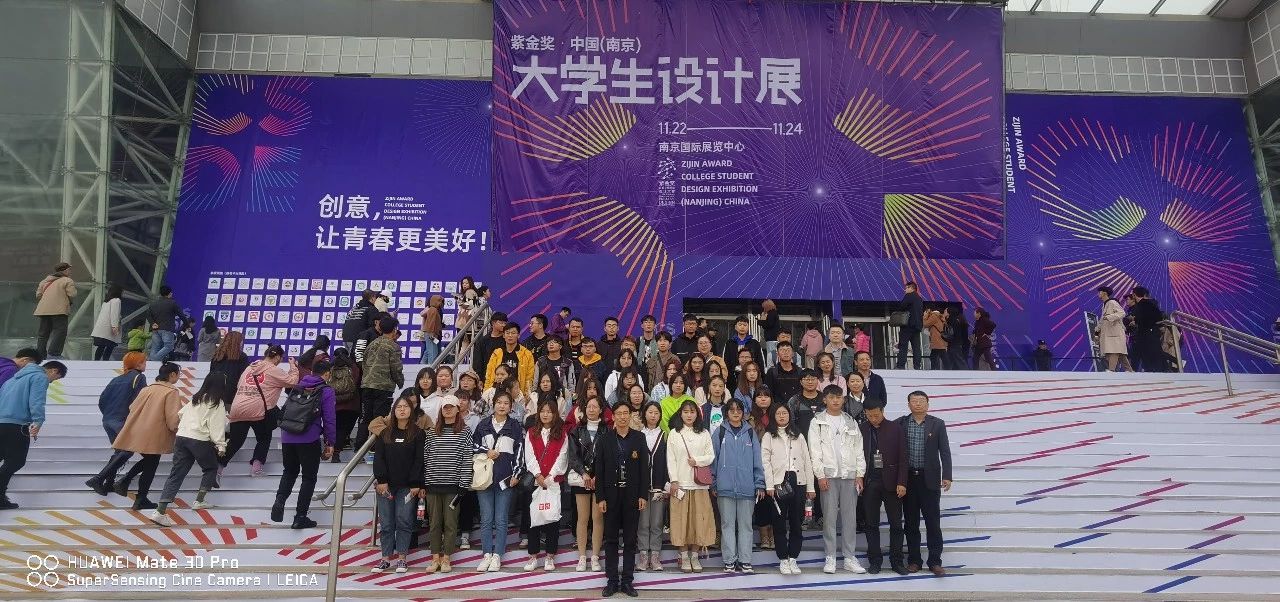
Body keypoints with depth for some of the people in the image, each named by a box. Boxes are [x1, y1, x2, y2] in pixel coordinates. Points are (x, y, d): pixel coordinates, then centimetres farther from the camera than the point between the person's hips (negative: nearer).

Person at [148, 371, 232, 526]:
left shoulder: (196, 399, 20)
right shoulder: (218, 403, -2)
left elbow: (181, 414, 26)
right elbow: (216, 426, -10)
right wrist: (221, 445, -12)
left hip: (181, 437, 6)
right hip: (200, 440, -6)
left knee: (176, 475, 2)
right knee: (211, 468, 18)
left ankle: (159, 512, -7)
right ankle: (199, 501, 14)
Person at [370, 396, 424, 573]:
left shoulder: (418, 434, 1)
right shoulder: (385, 433, 11)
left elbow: (419, 460, -4)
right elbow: (378, 458, 4)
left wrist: (416, 484, -11)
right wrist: (381, 480, -7)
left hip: (407, 486, -3)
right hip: (385, 485, 3)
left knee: (403, 521, -4)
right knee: (386, 522, 5)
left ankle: (402, 558, 6)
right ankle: (386, 558, 13)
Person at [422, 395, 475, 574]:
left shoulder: (464, 432, 0)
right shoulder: (431, 432, 8)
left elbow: (467, 460, -4)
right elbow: (425, 458, 7)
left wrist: (463, 484, -8)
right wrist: (424, 482, 2)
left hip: (453, 485, -2)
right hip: (433, 484, 3)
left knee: (450, 522, 3)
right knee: (435, 522, 7)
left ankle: (446, 559, 13)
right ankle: (435, 558, 16)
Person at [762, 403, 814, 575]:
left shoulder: (799, 436, 15)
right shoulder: (768, 436, 7)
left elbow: (807, 461, 12)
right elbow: (765, 461, -1)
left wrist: (810, 487, 6)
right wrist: (769, 485, -11)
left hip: (798, 482, 2)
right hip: (778, 483, -2)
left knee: (796, 522, 4)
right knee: (779, 522, 2)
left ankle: (793, 558, 14)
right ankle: (783, 559, 11)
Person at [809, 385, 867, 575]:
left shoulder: (851, 422, 13)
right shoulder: (817, 422, 3)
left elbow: (858, 450, 11)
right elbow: (815, 451, -3)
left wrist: (860, 474, 3)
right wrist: (820, 475, -10)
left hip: (850, 475, 3)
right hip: (828, 475, -3)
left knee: (850, 516, 3)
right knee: (829, 516, -1)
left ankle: (849, 558, 11)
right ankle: (830, 557, 7)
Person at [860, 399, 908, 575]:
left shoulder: (895, 428, -1)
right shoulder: (861, 430, 2)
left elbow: (902, 457, -2)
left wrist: (901, 483, -8)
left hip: (891, 482, -1)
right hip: (869, 483, 1)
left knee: (896, 524, 4)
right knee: (871, 524, 6)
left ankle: (896, 561, 14)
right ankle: (874, 561, 15)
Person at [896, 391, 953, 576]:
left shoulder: (937, 424, 1)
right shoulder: (900, 424, 1)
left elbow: (945, 452, -1)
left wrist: (947, 476, -11)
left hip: (930, 480, -1)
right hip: (908, 479, 1)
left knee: (933, 522, 1)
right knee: (910, 522, 8)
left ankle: (935, 561, 10)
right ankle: (914, 560, 18)